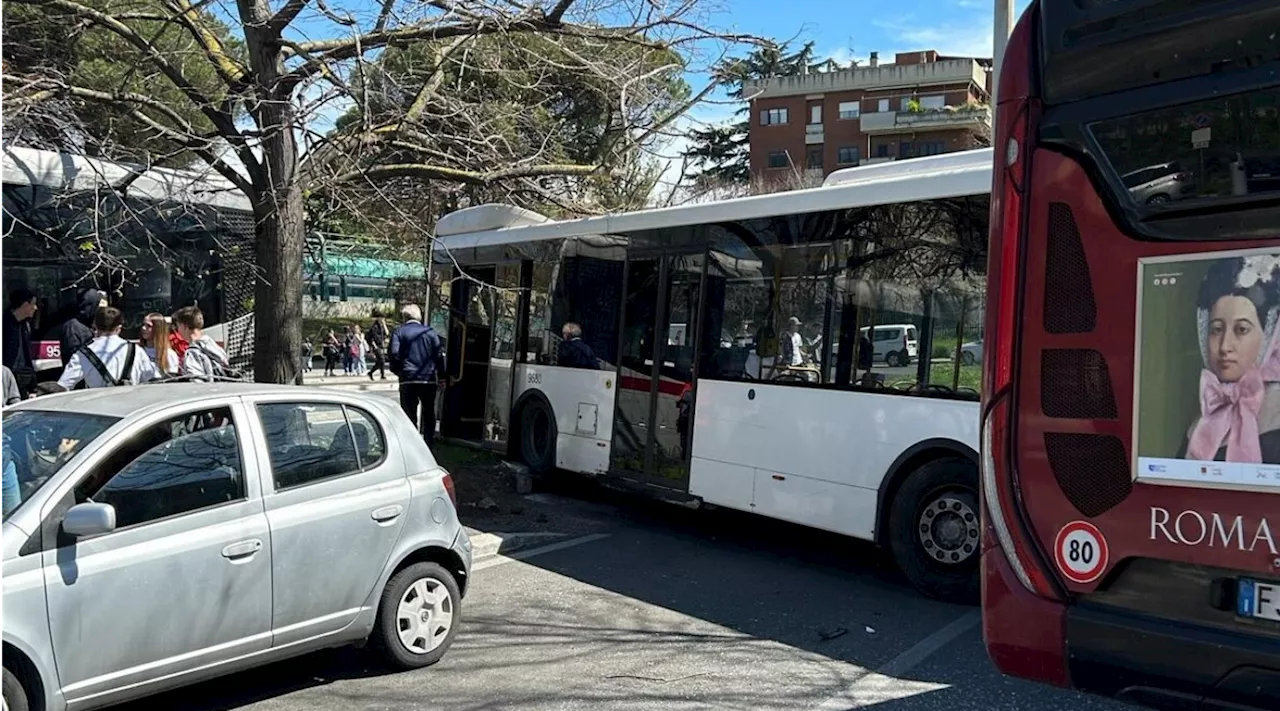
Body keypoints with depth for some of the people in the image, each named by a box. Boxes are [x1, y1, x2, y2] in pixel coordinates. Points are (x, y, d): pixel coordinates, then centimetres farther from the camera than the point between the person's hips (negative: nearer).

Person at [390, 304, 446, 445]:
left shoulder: (399, 331, 2)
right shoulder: (430, 331, 7)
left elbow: (394, 353, -8)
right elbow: (439, 354, 3)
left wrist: (397, 370, 7)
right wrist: (441, 376, 8)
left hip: (408, 379, -2)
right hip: (429, 379, 2)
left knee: (409, 413, 3)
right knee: (429, 413, 14)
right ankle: (429, 441, 16)